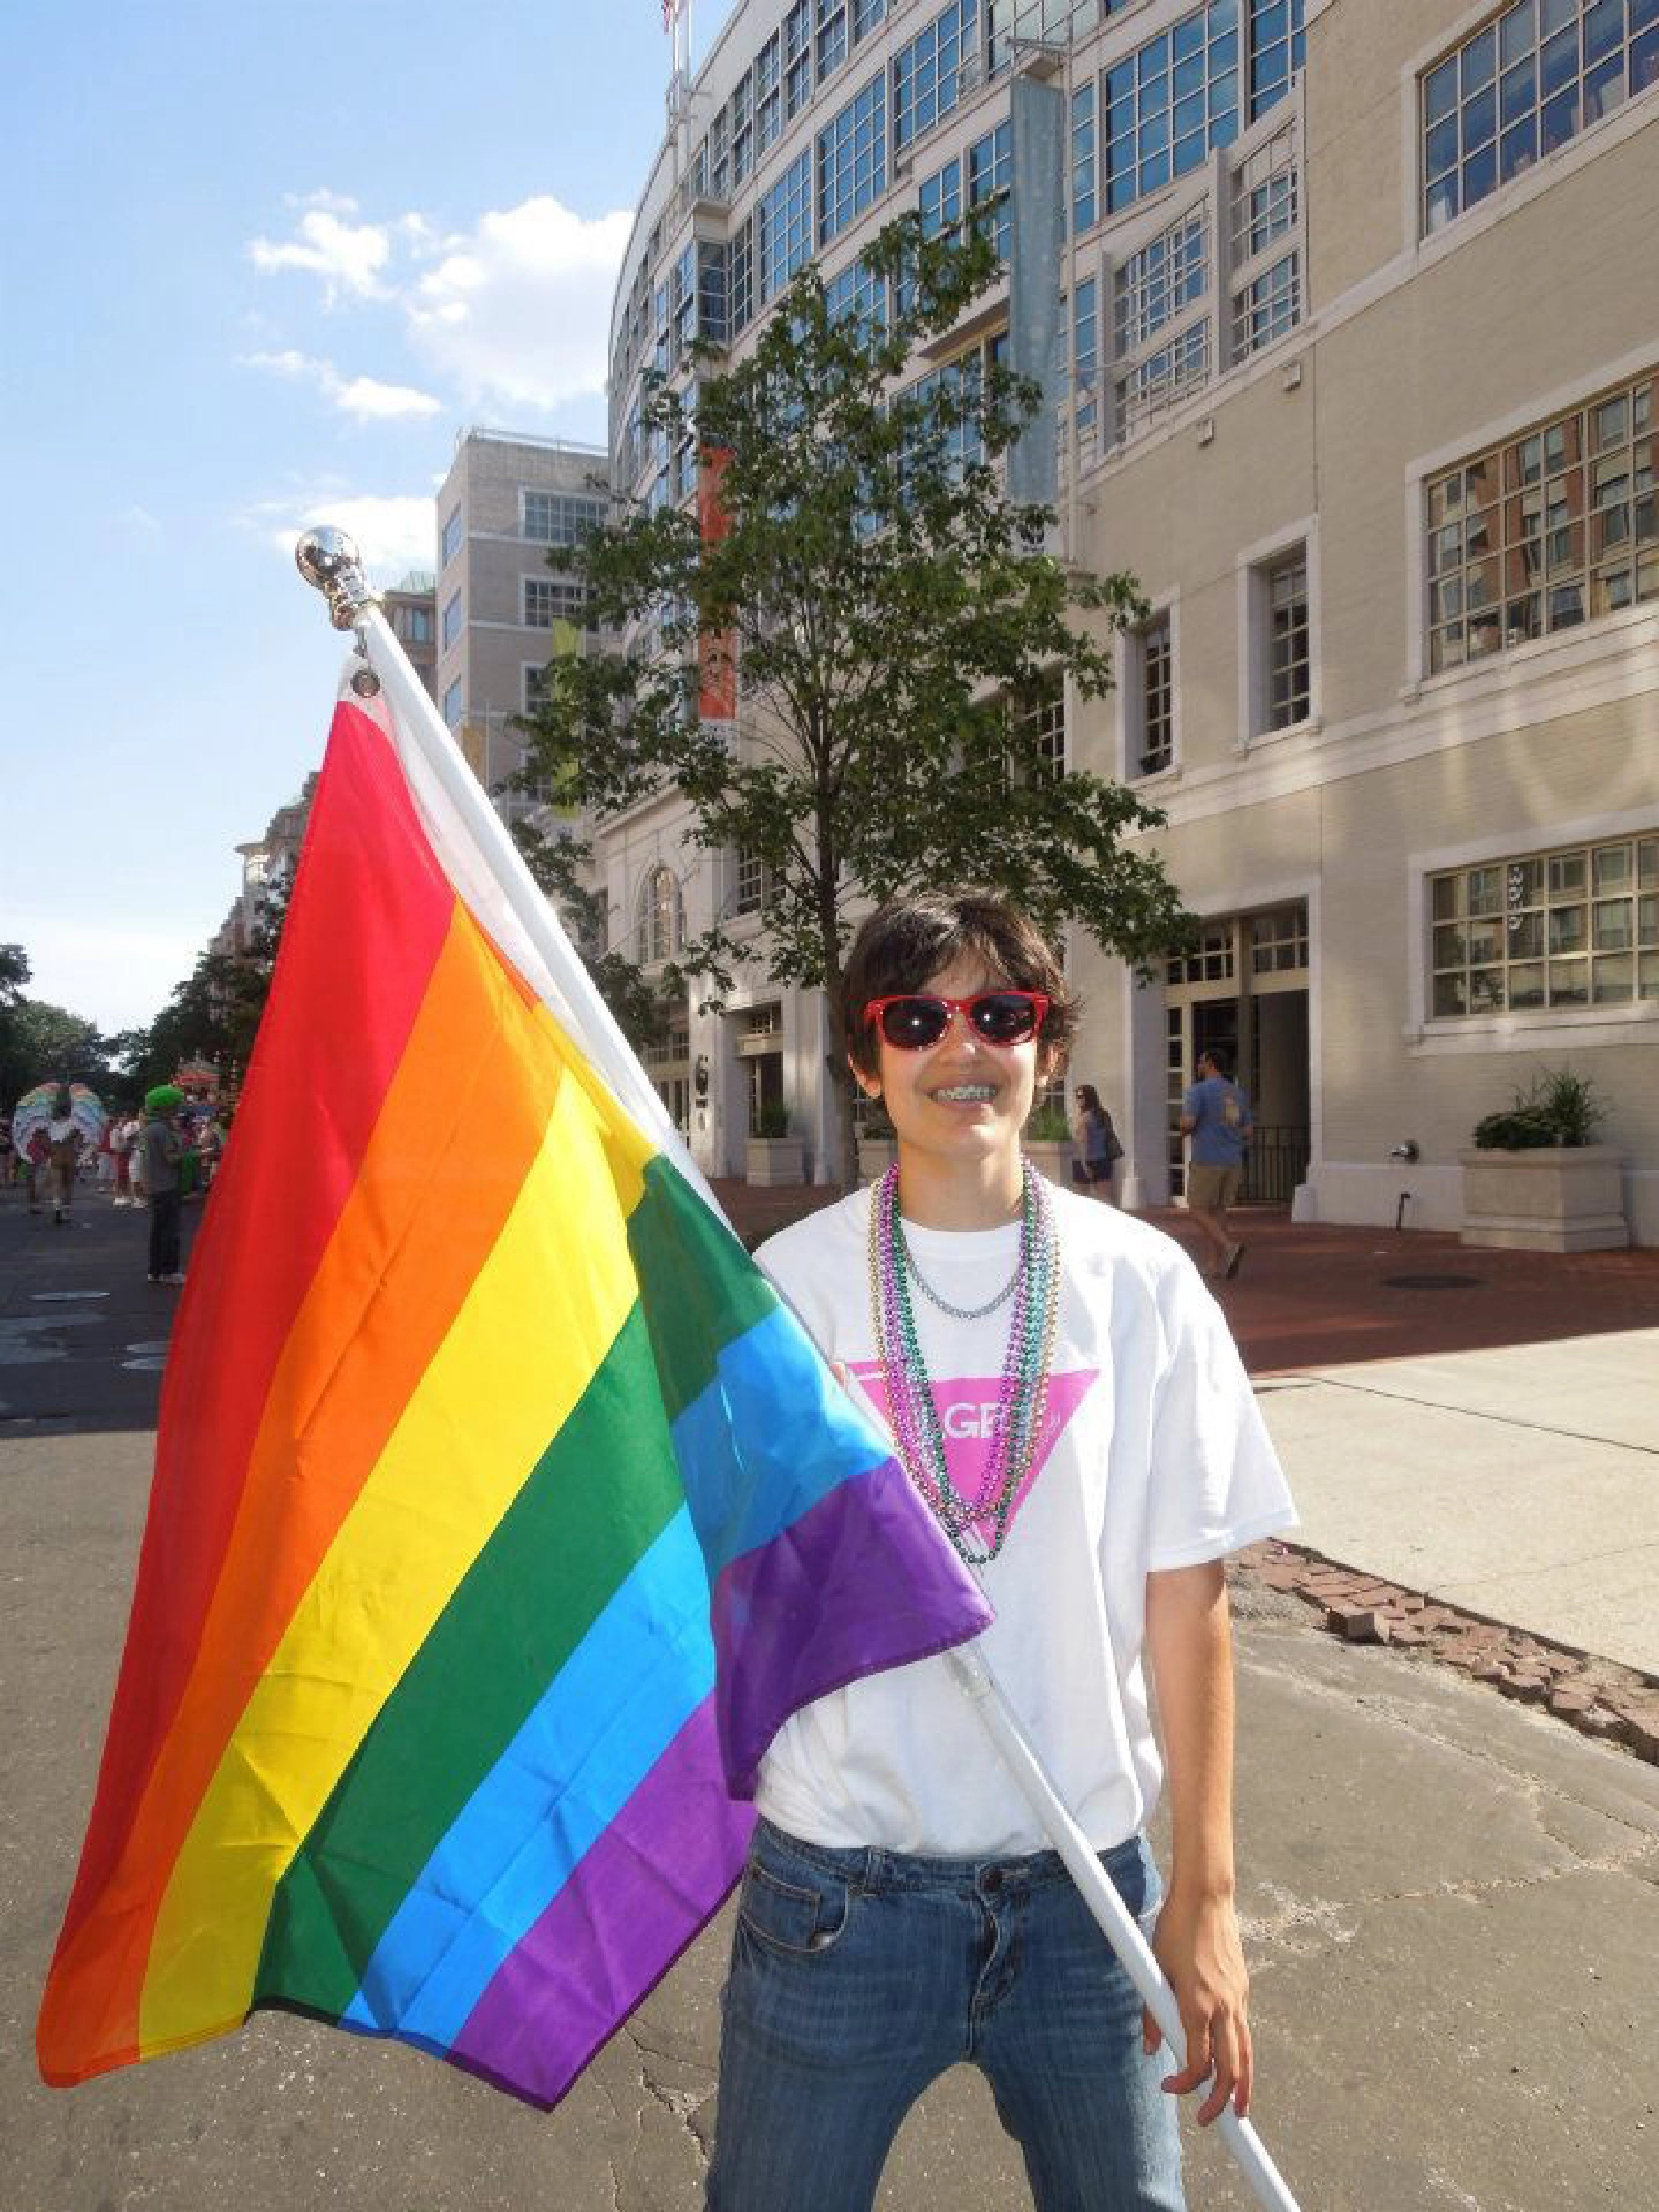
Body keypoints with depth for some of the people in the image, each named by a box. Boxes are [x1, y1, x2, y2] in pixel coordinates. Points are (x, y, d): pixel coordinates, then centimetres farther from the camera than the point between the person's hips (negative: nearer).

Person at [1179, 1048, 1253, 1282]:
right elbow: (1248, 1131, 15)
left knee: (1198, 1212, 1)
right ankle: (1222, 1264, 4)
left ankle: (1229, 1247, -20)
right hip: (1233, 1161, 7)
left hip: (1206, 1161, -6)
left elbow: (1188, 1123, -18)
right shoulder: (1237, 1093, 13)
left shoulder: (1198, 1090, -8)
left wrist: (1184, 1130, 5)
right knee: (1217, 1211, 14)